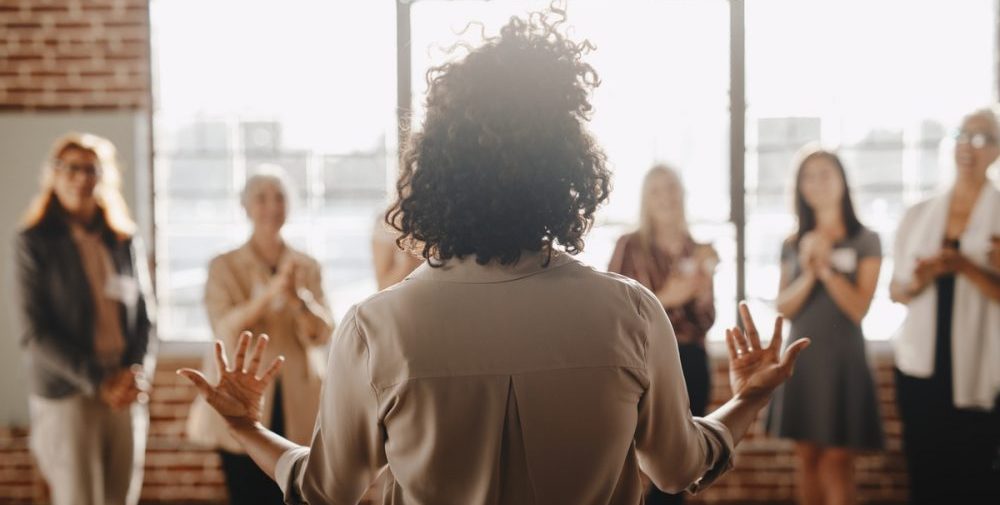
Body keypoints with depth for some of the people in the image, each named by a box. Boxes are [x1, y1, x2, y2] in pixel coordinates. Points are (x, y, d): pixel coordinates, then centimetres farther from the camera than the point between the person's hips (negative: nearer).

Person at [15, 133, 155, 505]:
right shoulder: (35, 242, -2)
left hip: (126, 395, 4)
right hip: (66, 394, -4)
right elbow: (37, 331, -7)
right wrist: (98, 381, -13)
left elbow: (145, 317, 11)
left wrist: (136, 372, -6)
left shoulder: (126, 241, 10)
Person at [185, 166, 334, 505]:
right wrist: (271, 291, -27)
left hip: (297, 409, 2)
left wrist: (297, 295, -22)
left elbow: (322, 334, -1)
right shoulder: (224, 267, 2)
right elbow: (226, 330, -12)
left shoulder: (308, 267, 9)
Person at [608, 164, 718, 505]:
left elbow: (706, 322, 9)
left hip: (690, 363, 5)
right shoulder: (630, 246, -3)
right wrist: (663, 299, -17)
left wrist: (704, 284, -8)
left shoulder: (697, 252, 11)